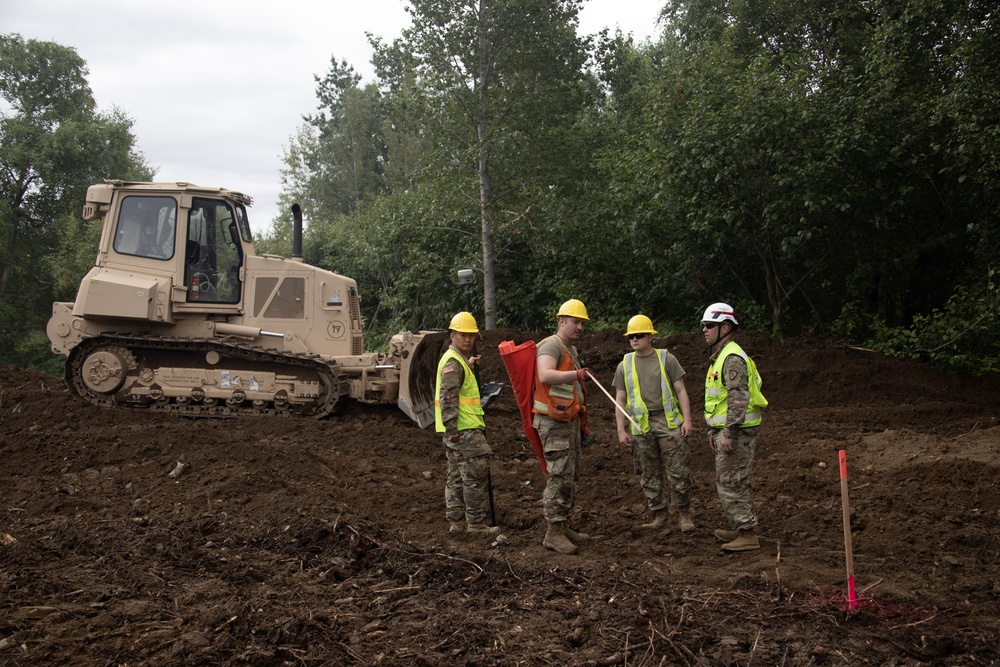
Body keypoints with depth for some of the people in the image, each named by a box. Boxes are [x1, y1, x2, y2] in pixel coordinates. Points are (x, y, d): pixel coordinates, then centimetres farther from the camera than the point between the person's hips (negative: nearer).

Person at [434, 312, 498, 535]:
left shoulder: (458, 359, 19)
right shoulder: (453, 362, -14)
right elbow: (448, 397, -22)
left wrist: (469, 365, 30)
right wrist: (452, 428, -26)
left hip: (458, 430, 11)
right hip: (463, 429, -11)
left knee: (457, 477, 13)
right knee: (476, 475, -7)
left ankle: (456, 521, 19)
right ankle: (476, 523, -3)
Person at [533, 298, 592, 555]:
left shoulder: (571, 349, 18)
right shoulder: (551, 345, -13)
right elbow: (546, 376, -32)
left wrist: (580, 422, 27)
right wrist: (577, 374, -46)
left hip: (569, 420, 10)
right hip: (553, 422, -10)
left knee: (571, 476, 12)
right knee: (560, 476, -12)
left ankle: (563, 526, 20)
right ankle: (553, 533, -9)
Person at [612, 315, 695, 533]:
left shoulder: (666, 359, 3)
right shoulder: (624, 365, 8)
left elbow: (681, 391, 3)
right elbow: (620, 399, 9)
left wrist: (687, 419, -6)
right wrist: (621, 429, 2)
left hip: (668, 421, -2)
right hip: (640, 425, 2)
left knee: (678, 471, -4)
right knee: (649, 474, 6)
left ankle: (684, 515, 7)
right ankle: (658, 515, 16)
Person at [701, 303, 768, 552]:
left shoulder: (733, 358, -16)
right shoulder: (719, 356, 18)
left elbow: (739, 398, -24)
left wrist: (729, 434, -26)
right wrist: (713, 430, 24)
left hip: (737, 429, -11)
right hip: (727, 429, 11)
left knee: (730, 481, -9)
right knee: (734, 481, 17)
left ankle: (748, 535, -5)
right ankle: (739, 528, 27)